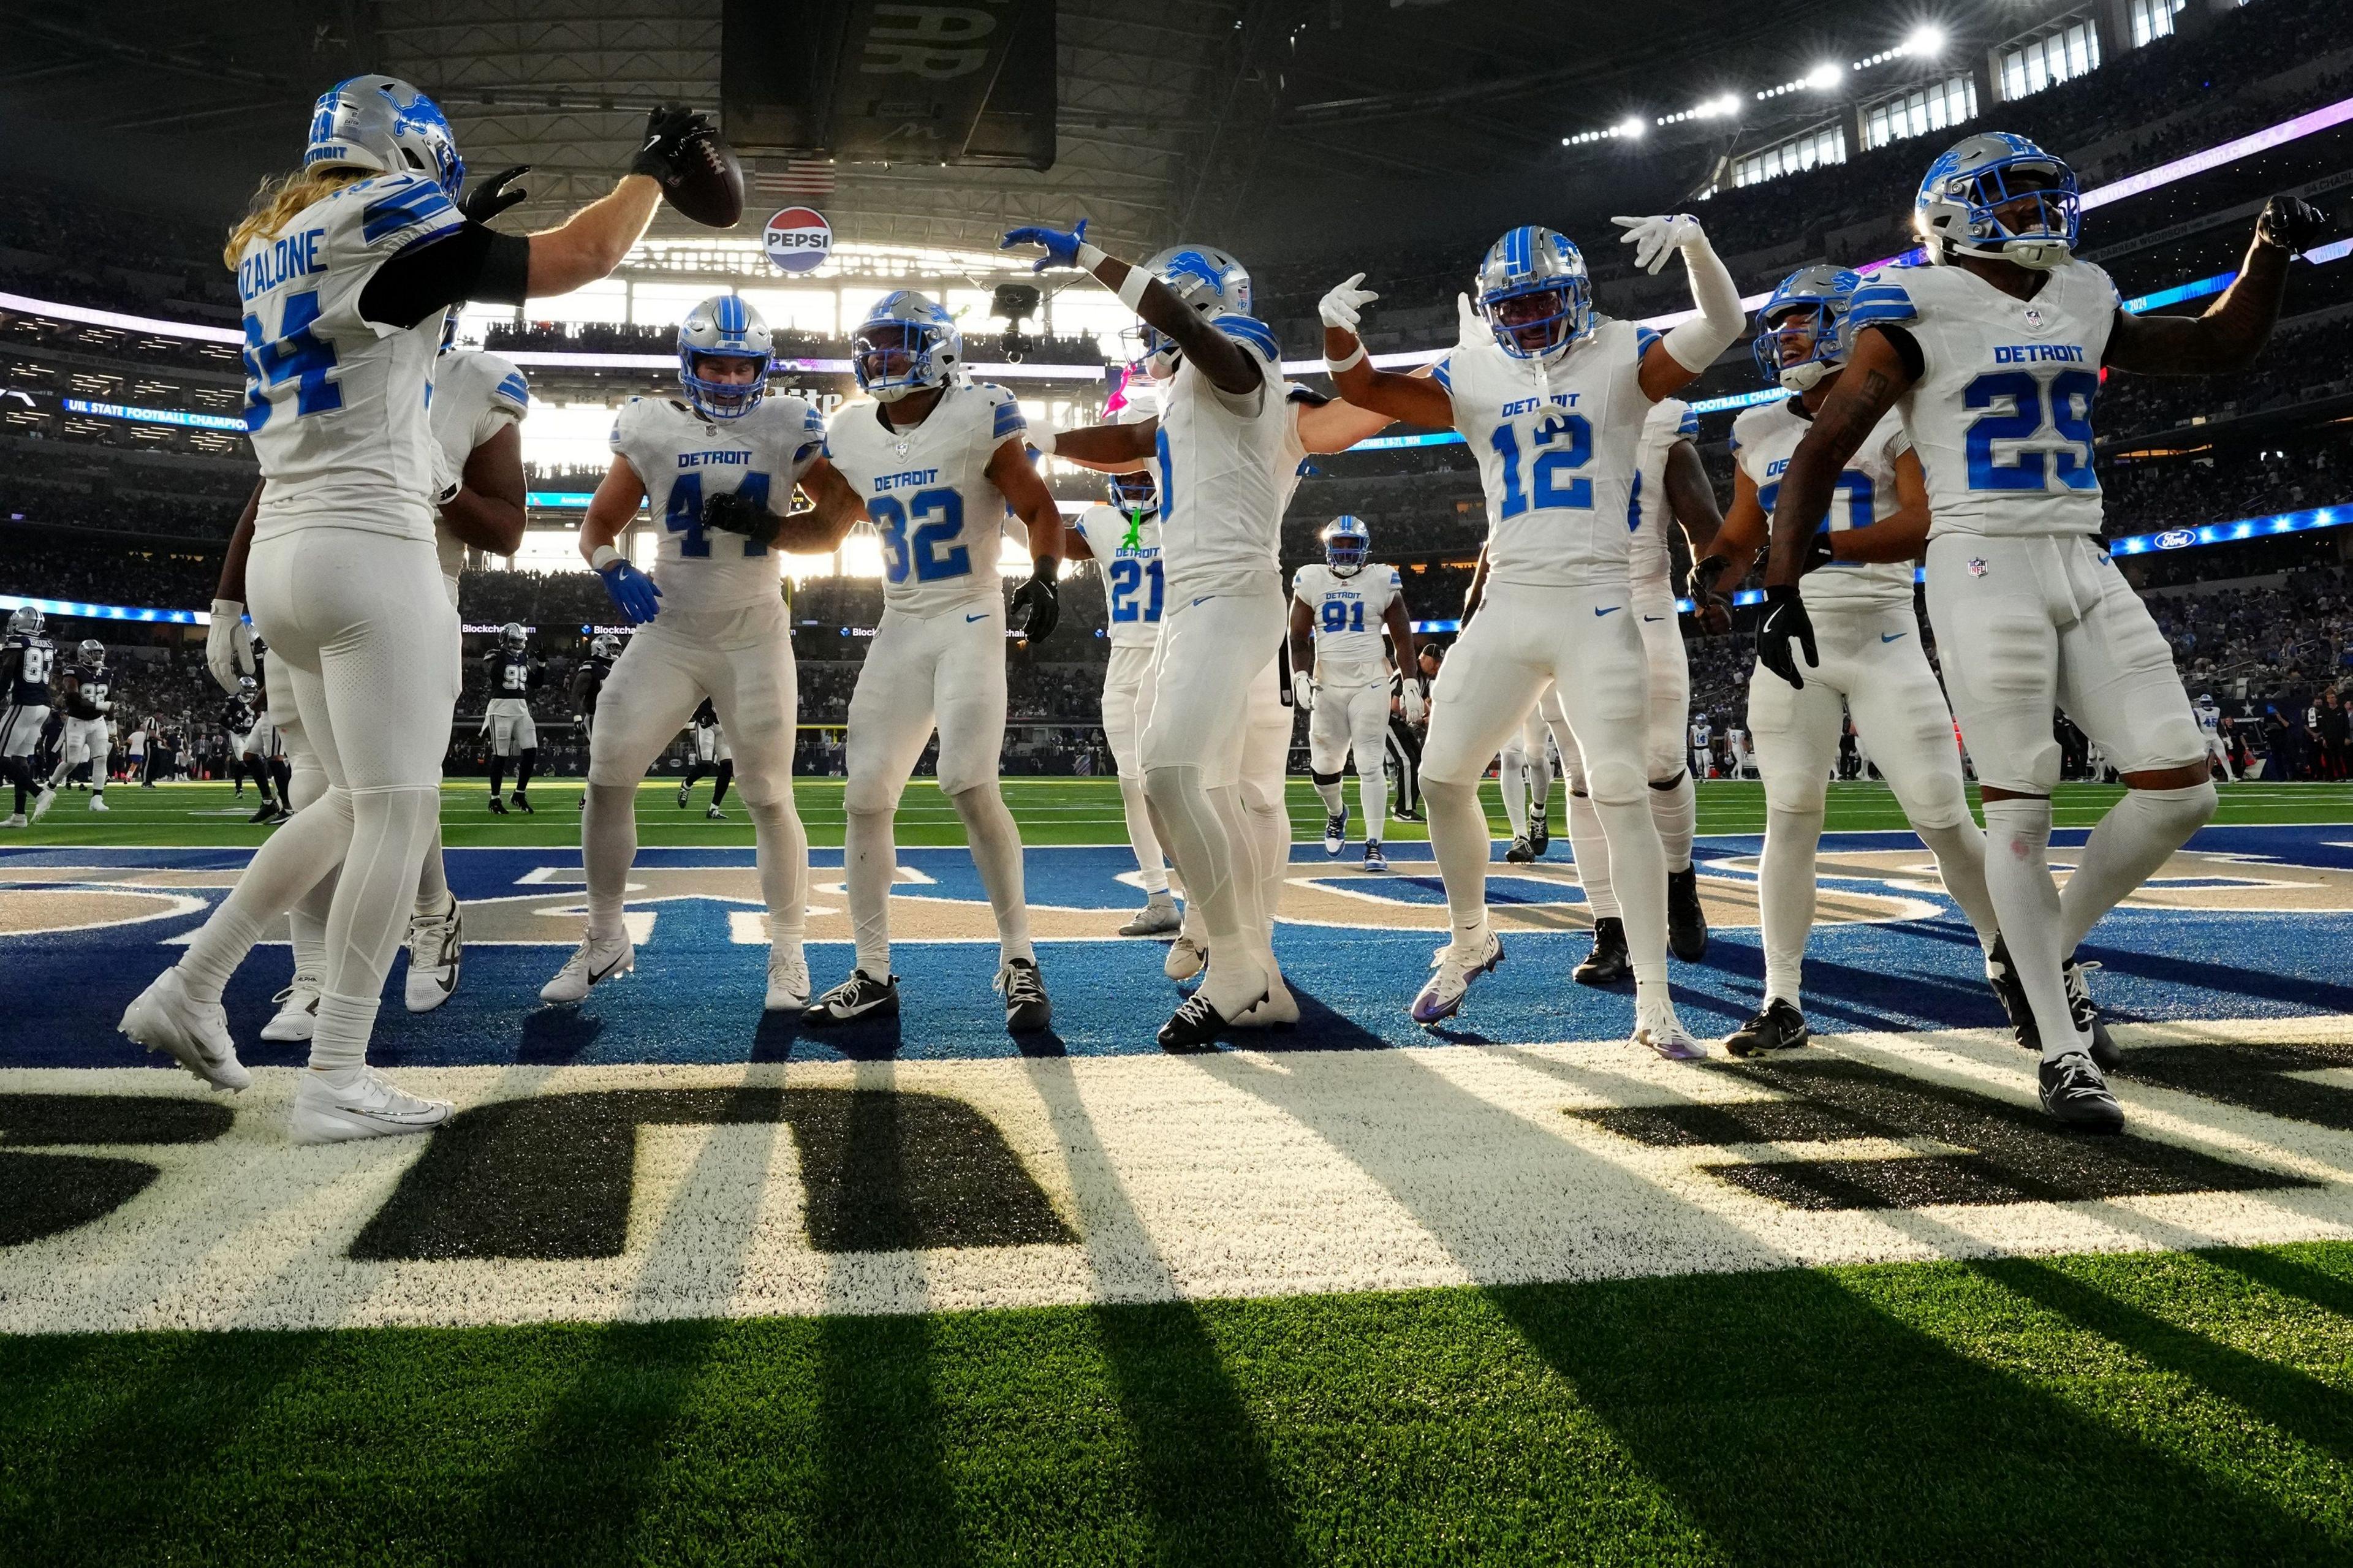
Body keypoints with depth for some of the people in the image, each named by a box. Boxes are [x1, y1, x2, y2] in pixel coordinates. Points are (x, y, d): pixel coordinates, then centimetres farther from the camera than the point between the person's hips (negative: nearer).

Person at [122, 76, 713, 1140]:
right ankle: (335, 1083, -1)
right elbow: (579, 259, -6)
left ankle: (188, 991, 20)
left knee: (352, 805, 19)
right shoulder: (388, 225, -7)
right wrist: (653, 167, 7)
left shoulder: (273, 247, 18)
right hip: (367, 548, -9)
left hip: (282, 553, 9)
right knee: (396, 817, -4)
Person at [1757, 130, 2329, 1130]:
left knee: (2180, 788, -1)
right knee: (2021, 805, -4)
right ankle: (2063, 1054, 6)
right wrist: (1781, 588, -13)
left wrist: (2271, 251, 16)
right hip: (1983, 564, -6)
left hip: (2085, 568, 7)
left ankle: (2048, 952, 21)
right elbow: (1820, 455, -5)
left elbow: (2219, 347, 31)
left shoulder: (2080, 305, 16)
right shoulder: (1921, 315, -2)